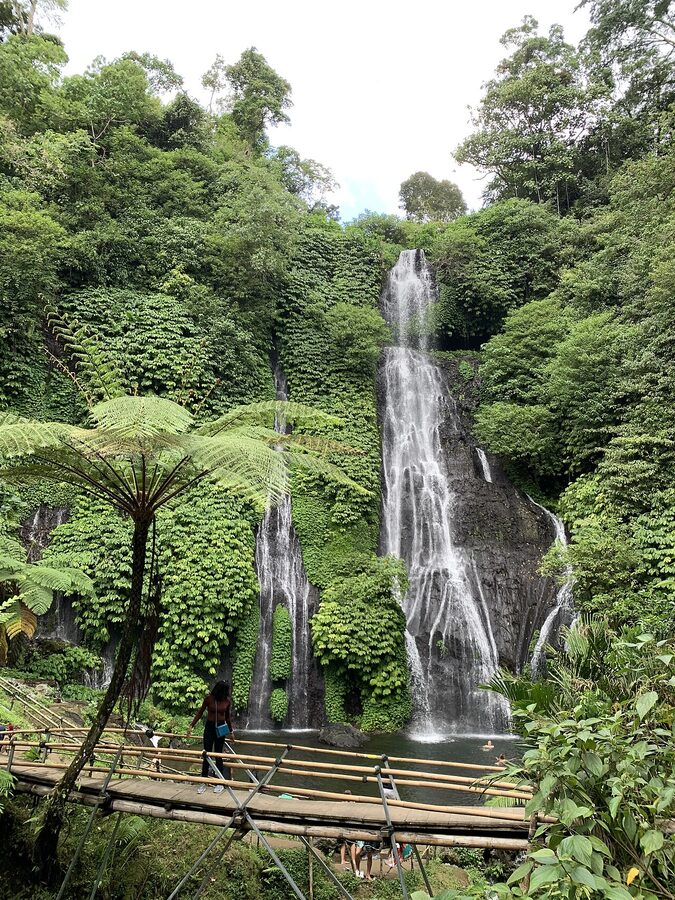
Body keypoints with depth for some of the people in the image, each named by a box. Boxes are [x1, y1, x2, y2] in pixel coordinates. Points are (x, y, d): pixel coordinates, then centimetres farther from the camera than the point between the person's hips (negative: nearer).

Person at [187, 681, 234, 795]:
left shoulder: (227, 701, -8)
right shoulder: (209, 698, -14)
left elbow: (228, 717, 6)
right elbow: (200, 713, -3)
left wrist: (231, 732, 13)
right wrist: (191, 726, -4)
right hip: (209, 727, -1)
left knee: (218, 755, 7)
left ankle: (220, 783, 16)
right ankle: (203, 782, 11)